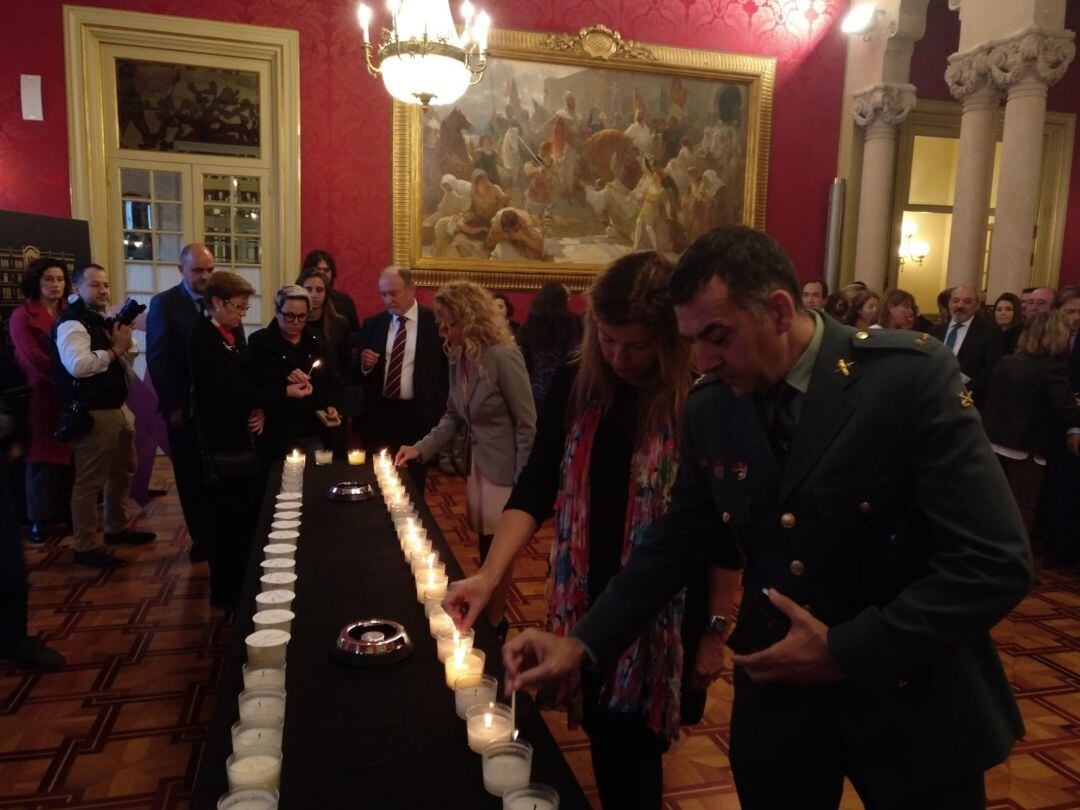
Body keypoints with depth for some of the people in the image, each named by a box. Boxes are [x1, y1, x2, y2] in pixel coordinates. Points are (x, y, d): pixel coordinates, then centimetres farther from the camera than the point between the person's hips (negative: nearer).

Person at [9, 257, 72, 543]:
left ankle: (68, 512, 16)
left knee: (69, 455, 6)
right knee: (42, 457, 2)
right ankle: (40, 518, 12)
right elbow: (34, 358, -12)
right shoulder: (22, 316, -2)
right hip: (41, 396, -4)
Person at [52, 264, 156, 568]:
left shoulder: (103, 321, 15)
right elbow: (77, 365, -30)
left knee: (122, 472, 21)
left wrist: (126, 343, 1)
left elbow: (124, 363, 21)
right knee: (89, 482, -3)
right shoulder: (71, 323, -14)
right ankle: (85, 548, 6)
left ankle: (118, 528, 37)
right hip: (91, 414, -10)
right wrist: (114, 349, -20)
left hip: (117, 408, 10)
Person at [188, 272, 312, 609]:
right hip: (223, 441, -9)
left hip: (242, 437, 9)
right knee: (229, 518, 2)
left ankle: (243, 582, 32)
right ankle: (226, 591, 18)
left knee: (249, 512, 16)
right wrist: (284, 392, -22)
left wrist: (261, 409, -5)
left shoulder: (232, 334, 11)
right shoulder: (202, 337, -16)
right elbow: (229, 389, -23)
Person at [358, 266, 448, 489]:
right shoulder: (372, 324, 6)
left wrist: (440, 411, -6)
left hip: (418, 416, -3)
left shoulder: (434, 322, -4)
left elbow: (447, 369, -1)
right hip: (379, 416, 3)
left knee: (412, 485, 8)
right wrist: (364, 365, -12)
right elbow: (359, 372, 11)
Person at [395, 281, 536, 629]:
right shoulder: (458, 359, 3)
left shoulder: (503, 356, -21)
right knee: (485, 547, 17)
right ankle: (485, 617, 34)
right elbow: (453, 416, 12)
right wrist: (421, 448, -1)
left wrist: (521, 484, -16)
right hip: (477, 464, 7)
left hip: (504, 467, -7)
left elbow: (527, 424, -17)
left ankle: (493, 626, 24)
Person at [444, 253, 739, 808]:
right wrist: (489, 575, -15)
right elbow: (535, 488, -4)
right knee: (603, 745, 17)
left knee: (633, 758, 8)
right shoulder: (576, 383, -4)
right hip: (585, 604, 4)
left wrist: (716, 628, -5)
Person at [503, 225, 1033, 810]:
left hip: (911, 700, -3)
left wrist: (847, 651, -20)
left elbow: (996, 563, -19)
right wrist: (583, 643, -7)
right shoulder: (709, 409, -5)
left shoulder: (913, 375, -18)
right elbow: (676, 543, 3)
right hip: (776, 698, 3)